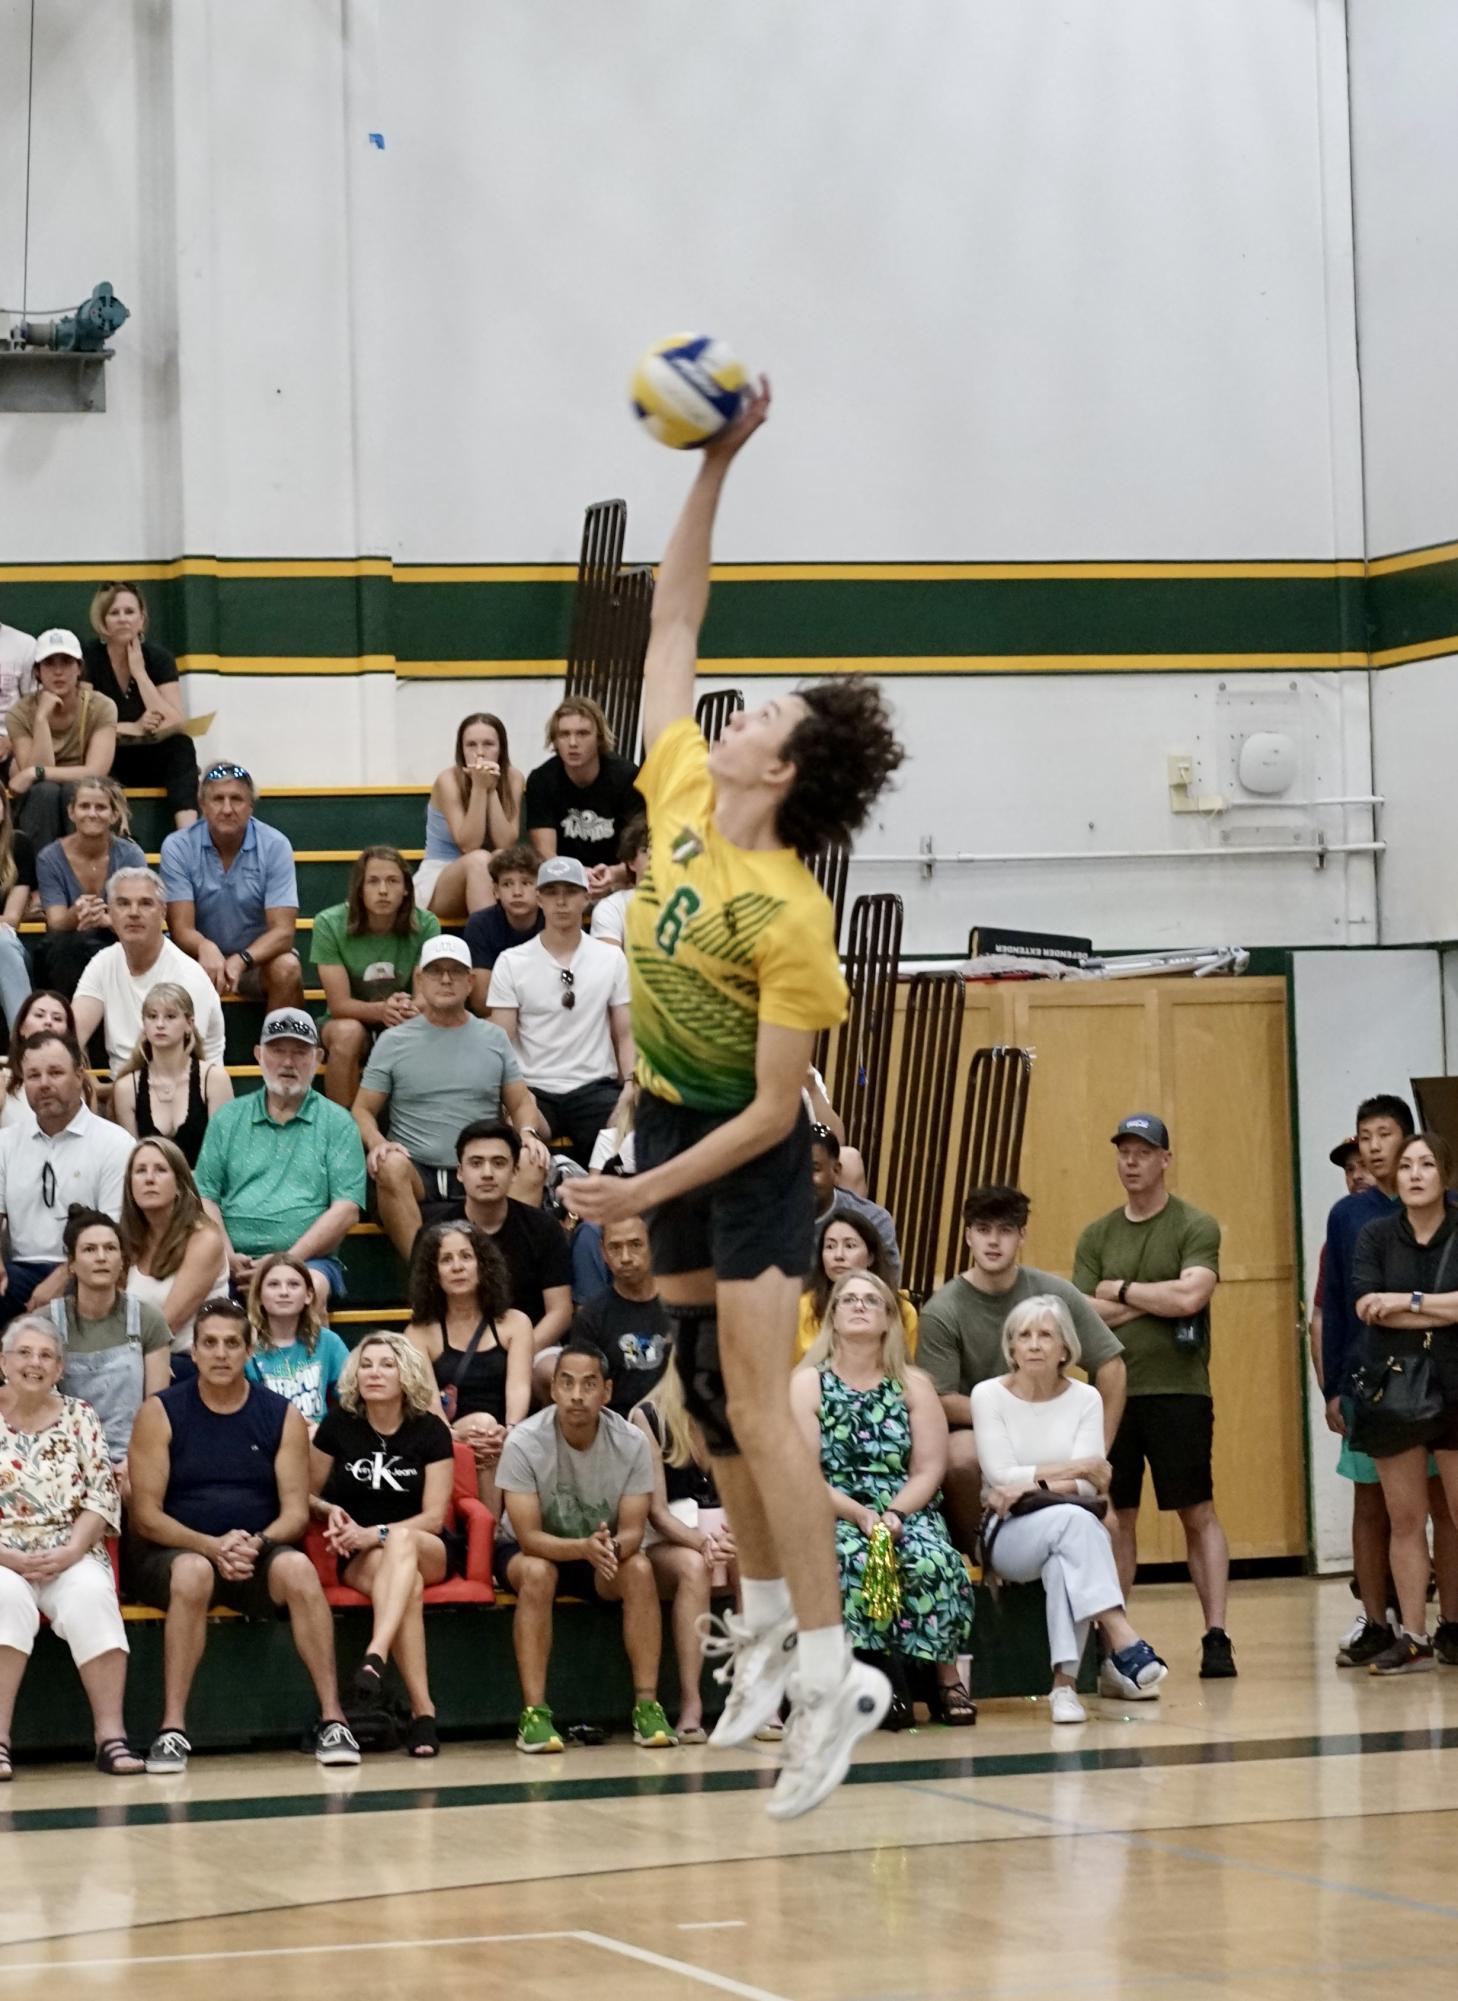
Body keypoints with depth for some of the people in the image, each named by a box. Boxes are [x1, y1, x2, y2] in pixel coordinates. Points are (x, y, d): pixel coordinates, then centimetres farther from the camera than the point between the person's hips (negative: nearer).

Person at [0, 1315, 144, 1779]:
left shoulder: (79, 1418, 10)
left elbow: (103, 1497, 5)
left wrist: (70, 1553, -11)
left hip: (70, 1554, 2)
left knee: (91, 1595, -31)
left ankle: (110, 1733, -33)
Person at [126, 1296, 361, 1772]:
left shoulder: (281, 1416, 6)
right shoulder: (162, 1413, 0)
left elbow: (296, 1511, 2)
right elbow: (146, 1515, -5)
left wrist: (256, 1544, -20)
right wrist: (211, 1546, -21)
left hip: (259, 1554, 2)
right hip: (174, 1553, -1)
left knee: (297, 1568, -32)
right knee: (193, 1572, -37)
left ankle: (332, 1719, -30)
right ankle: (172, 1729, -34)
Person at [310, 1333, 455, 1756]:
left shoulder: (429, 1431, 0)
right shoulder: (338, 1426, 3)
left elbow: (433, 1517, -5)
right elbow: (308, 1495, 13)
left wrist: (377, 1533, -20)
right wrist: (331, 1511, -11)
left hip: (425, 1550, 0)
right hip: (357, 1558, 0)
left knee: (401, 1540, -39)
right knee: (406, 1584, -37)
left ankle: (376, 1655, -59)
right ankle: (422, 1710, -46)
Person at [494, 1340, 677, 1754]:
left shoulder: (631, 1443, -15)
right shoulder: (524, 1444, -23)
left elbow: (632, 1531, -16)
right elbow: (529, 1537, -24)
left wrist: (613, 1546, -41)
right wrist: (584, 1547, -43)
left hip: (603, 1551, 2)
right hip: (530, 1550, -2)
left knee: (639, 1568, -29)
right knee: (537, 1573, -36)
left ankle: (647, 1705, -28)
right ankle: (534, 1714, -36)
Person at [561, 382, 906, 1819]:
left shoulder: (789, 918, -24)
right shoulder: (679, 794, -5)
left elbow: (775, 1108, -22)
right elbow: (675, 620, 4)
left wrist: (649, 1190, -26)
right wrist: (715, 465, -2)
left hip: (746, 1156, -8)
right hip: (668, 1125, 8)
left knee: (757, 1403, -15)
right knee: (711, 1394, 14)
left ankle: (827, 1668, -16)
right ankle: (765, 1619, 25)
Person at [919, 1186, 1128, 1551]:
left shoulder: (1056, 1295, -2)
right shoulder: (942, 1311, -10)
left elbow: (1110, 1366, 4)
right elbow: (942, 1401, -11)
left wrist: (1098, 1449, -2)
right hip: (973, 1431, -2)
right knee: (960, 1456, -37)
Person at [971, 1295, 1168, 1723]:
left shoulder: (1085, 1398, 6)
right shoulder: (989, 1395, 0)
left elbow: (1088, 1486, -4)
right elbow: (1001, 1477, -10)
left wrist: (1035, 1486, -20)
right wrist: (1075, 1468, -9)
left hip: (1065, 1528, 2)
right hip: (1009, 1533, -2)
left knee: (1063, 1557, -38)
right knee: (1071, 1519, -36)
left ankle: (1065, 1681, -41)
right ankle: (1123, 1641, -49)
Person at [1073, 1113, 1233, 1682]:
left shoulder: (1195, 1228, -1)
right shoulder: (1097, 1236, 11)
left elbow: (1190, 1296, -16)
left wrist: (1118, 1291, -5)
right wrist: (1154, 1302, -7)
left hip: (1178, 1392, -4)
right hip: (1114, 1393, 4)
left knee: (1198, 1513, -2)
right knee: (1116, 1517, 7)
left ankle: (1216, 1635, -3)